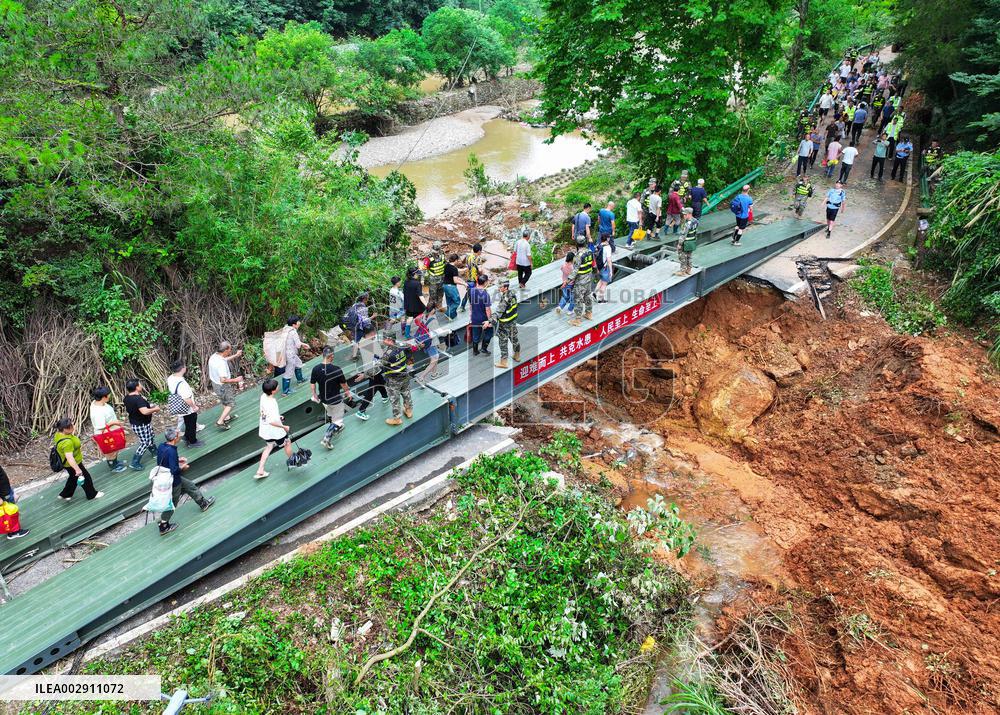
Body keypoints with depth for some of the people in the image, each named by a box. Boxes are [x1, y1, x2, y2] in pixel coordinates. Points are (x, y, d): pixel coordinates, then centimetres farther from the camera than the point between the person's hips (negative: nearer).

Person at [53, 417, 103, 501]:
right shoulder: (67, 442, -39)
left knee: (73, 478, 30)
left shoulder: (58, 433, -9)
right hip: (73, 464, -9)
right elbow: (69, 457, -40)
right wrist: (77, 469, -38)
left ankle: (65, 494, 44)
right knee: (86, 477, 12)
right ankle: (92, 494, 32)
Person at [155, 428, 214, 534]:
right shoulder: (171, 452, -34)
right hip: (173, 482, -8)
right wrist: (182, 467, -14)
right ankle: (164, 527, 27)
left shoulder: (161, 446, -8)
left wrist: (177, 460, 6)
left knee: (190, 486, 25)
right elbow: (174, 470, -32)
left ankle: (203, 503, 43)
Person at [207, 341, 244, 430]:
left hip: (215, 383, 9)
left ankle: (227, 417, 48)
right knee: (231, 403, 11)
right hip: (223, 387, -9)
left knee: (225, 402, 29)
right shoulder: (221, 364, -35)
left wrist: (235, 355, 21)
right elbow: (223, 380, -37)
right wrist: (235, 380, -26)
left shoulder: (214, 356, -7)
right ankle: (220, 422, 14)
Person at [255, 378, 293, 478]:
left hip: (264, 429, 8)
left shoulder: (263, 396, -8)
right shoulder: (272, 404, -34)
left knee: (269, 447, 26)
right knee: (287, 442, 20)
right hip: (274, 431, -8)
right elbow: (272, 421, -37)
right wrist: (284, 427, -23)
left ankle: (260, 471, 26)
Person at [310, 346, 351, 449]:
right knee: (337, 421, 9)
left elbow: (312, 384, -2)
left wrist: (314, 395, 16)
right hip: (335, 400, -5)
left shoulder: (315, 369, -12)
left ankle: (336, 429, 52)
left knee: (330, 414, 31)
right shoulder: (336, 370, -25)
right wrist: (347, 392, 8)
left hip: (323, 399, 6)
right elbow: (343, 384, -12)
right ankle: (326, 438, -4)